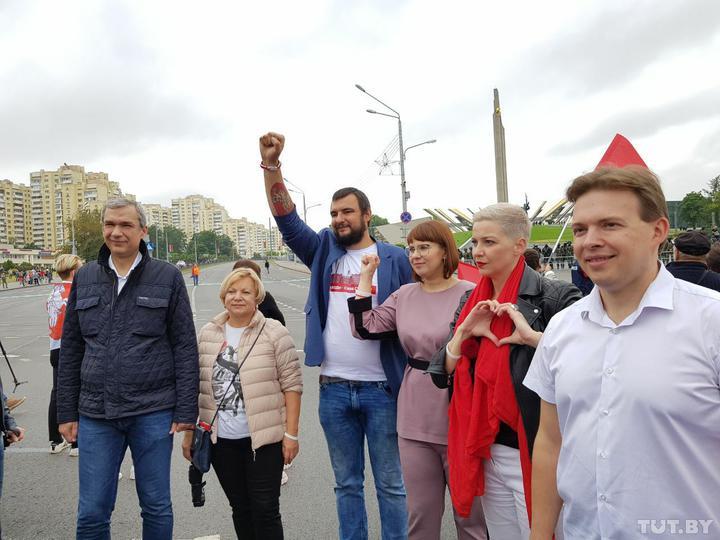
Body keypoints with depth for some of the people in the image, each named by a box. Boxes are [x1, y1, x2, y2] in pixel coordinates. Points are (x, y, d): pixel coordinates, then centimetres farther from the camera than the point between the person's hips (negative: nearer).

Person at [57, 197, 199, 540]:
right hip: (95, 415, 3)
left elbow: (185, 348, -4)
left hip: (153, 413, -2)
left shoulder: (167, 277, -2)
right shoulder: (85, 278, 7)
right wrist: (66, 412, 8)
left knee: (157, 508, 12)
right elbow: (70, 349, 11)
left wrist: (186, 411, -7)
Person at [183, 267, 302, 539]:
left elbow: (291, 384, -8)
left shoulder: (274, 333, -8)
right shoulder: (207, 335, 6)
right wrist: (189, 432, 10)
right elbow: (195, 386, 11)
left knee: (265, 509, 2)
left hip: (264, 437, -4)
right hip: (221, 439, 4)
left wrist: (291, 434, -11)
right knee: (240, 507, 16)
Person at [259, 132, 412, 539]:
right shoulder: (324, 252, 7)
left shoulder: (394, 259, -1)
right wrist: (271, 166, -17)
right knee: (347, 483, 17)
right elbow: (287, 220, -4)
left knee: (390, 484, 10)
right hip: (333, 388, 3)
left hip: (381, 388, -3)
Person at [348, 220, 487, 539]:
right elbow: (364, 328, 0)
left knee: (470, 514, 13)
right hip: (414, 422, 5)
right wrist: (365, 278, 2)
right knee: (420, 513, 18)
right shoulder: (403, 295, 7)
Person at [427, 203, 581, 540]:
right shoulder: (471, 301, 6)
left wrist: (532, 336, -26)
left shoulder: (554, 297, -12)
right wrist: (464, 332, -9)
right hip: (487, 452, 6)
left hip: (532, 451, -6)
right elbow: (442, 374, 5)